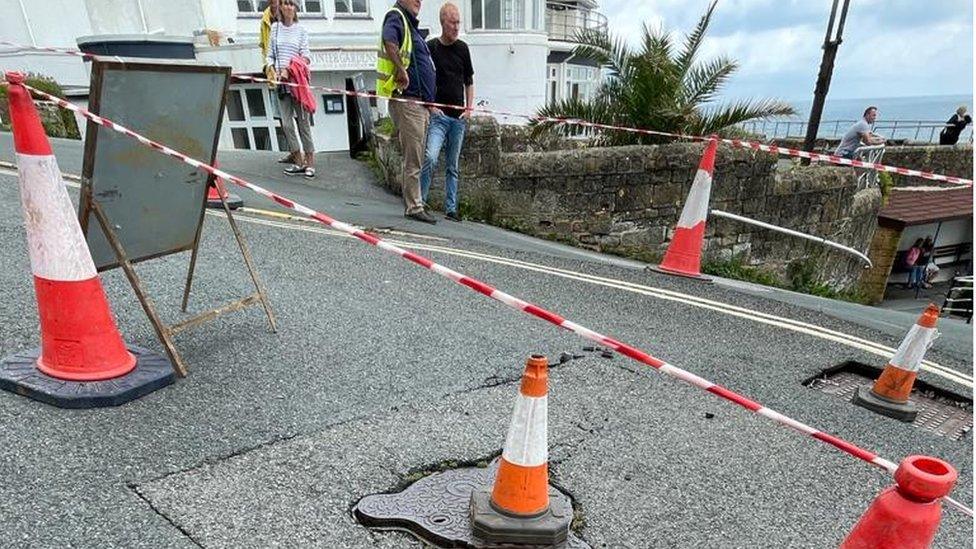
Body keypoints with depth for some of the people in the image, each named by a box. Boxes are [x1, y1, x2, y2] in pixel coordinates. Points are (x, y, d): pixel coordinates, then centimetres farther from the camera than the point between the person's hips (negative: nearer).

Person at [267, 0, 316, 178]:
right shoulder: (275, 27, 12)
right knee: (286, 123, -2)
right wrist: (272, 71, -5)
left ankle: (310, 162, 0)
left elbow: (306, 56, -1)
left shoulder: (301, 30, 7)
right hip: (280, 80, 2)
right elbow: (270, 55, 12)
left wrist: (289, 70, -13)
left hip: (297, 80, -2)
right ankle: (299, 162, 5)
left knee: (303, 121, -4)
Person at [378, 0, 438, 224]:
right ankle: (414, 207, -1)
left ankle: (413, 203, 24)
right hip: (407, 99, -9)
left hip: (421, 102, 9)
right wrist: (401, 69, -29)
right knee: (413, 160, -7)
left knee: (417, 159, 14)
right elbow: (389, 40, -31)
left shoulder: (412, 24, 23)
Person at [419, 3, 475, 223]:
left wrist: (469, 108, 7)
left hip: (459, 117, 4)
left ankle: (451, 209, 13)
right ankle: (420, 201, -8)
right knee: (430, 158, -21)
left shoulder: (462, 48, 11)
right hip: (438, 115, -4)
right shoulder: (430, 48, -1)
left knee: (453, 166, 8)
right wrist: (430, 106, -7)